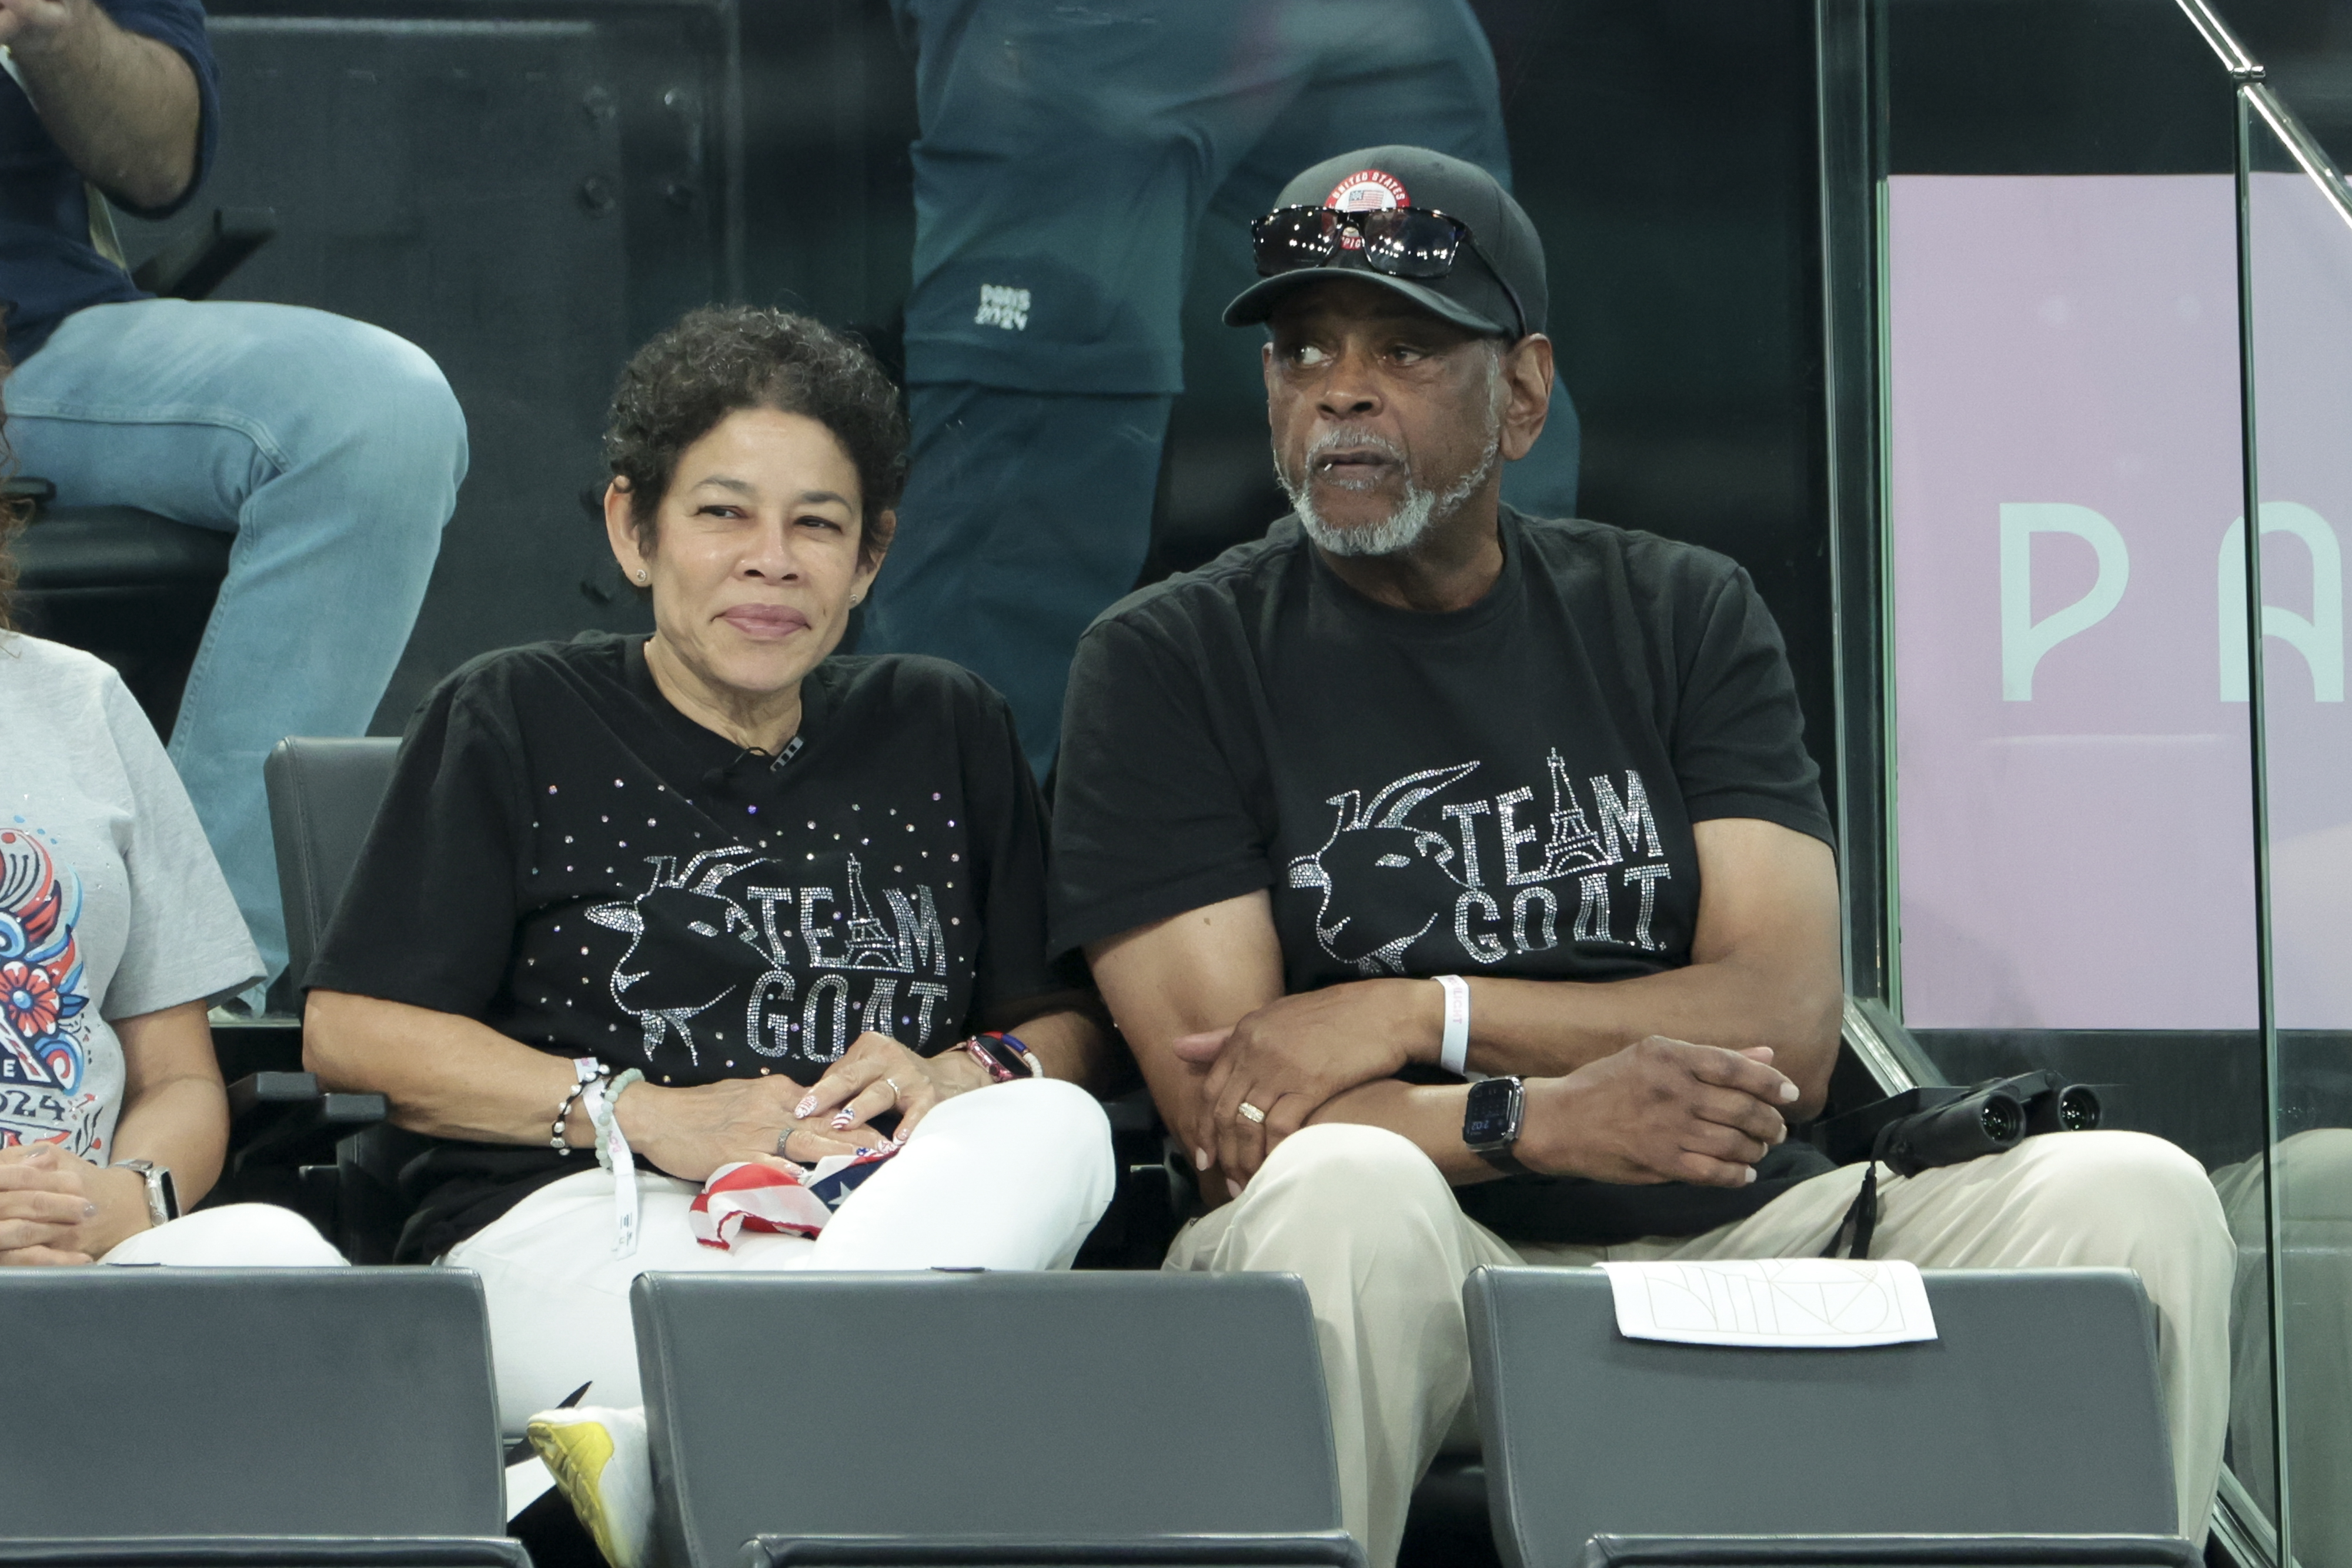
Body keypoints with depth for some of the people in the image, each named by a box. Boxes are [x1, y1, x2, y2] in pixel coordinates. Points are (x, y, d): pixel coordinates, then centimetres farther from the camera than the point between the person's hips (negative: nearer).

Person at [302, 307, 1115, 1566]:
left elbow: (1067, 1028, 21)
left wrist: (969, 1077, -4)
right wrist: (641, 1113, -6)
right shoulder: (515, 722, 13)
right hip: (567, 1220, -5)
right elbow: (353, 1033, 5)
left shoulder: (949, 736, 24)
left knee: (1055, 1133, -35)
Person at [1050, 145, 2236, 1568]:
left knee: (2129, 1195, -21)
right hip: (1417, 1283, -2)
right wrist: (1537, 1116, -23)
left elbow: (1789, 1034, -2)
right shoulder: (1168, 663, 4)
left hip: (1728, 1237, 3)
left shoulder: (1683, 618, 11)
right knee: (1345, 1188, -38)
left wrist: (1420, 1016, -12)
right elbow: (1223, 1107, -7)